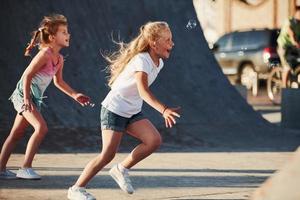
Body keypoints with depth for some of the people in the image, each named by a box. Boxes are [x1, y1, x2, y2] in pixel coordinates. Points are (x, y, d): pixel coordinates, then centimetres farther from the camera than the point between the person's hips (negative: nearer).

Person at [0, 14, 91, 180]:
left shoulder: (59, 59, 6)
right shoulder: (45, 54, -19)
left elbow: (58, 81, 20)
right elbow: (27, 75, -20)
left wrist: (75, 95, 14)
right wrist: (26, 99, -25)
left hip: (34, 98, 9)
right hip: (24, 94, -9)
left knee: (17, 134, 12)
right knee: (41, 128, -20)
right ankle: (25, 168, -16)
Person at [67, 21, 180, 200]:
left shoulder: (158, 63, 3)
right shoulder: (141, 61, -25)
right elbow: (143, 91, -40)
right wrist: (164, 110, -52)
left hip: (133, 112, 8)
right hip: (114, 109, -8)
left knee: (155, 140, -11)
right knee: (108, 155, -11)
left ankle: (122, 169, 6)